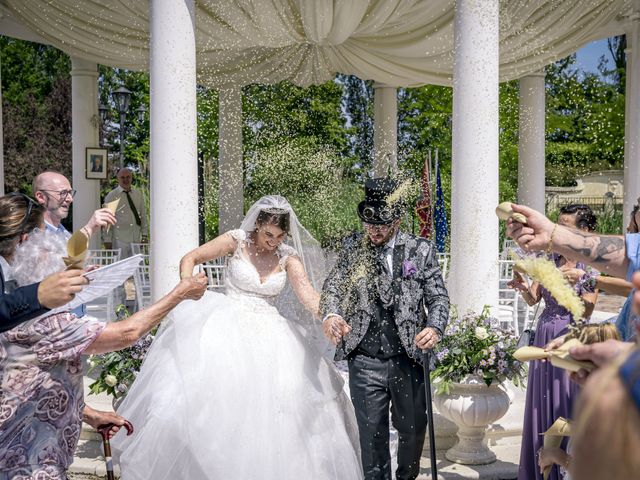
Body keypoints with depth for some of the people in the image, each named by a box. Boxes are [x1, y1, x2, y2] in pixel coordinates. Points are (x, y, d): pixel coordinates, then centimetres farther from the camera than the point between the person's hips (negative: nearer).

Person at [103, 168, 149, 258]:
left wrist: (144, 235, 9)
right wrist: (107, 240, -3)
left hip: (137, 240, 4)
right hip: (120, 240, -3)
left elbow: (143, 215, 14)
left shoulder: (138, 194, 12)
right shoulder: (111, 196, 1)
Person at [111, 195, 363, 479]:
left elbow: (307, 293, -16)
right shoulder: (237, 241, -4)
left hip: (269, 335, 2)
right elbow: (189, 259, 3)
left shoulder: (288, 257, -1)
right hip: (229, 327, -2)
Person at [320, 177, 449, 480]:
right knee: (372, 432, 6)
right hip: (365, 360, 0)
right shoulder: (352, 246, 4)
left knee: (413, 429, 15)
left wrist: (435, 328, -20)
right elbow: (334, 284, -1)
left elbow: (438, 297, 1)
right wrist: (330, 314, -23)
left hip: (409, 359, 1)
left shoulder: (421, 250, 2)